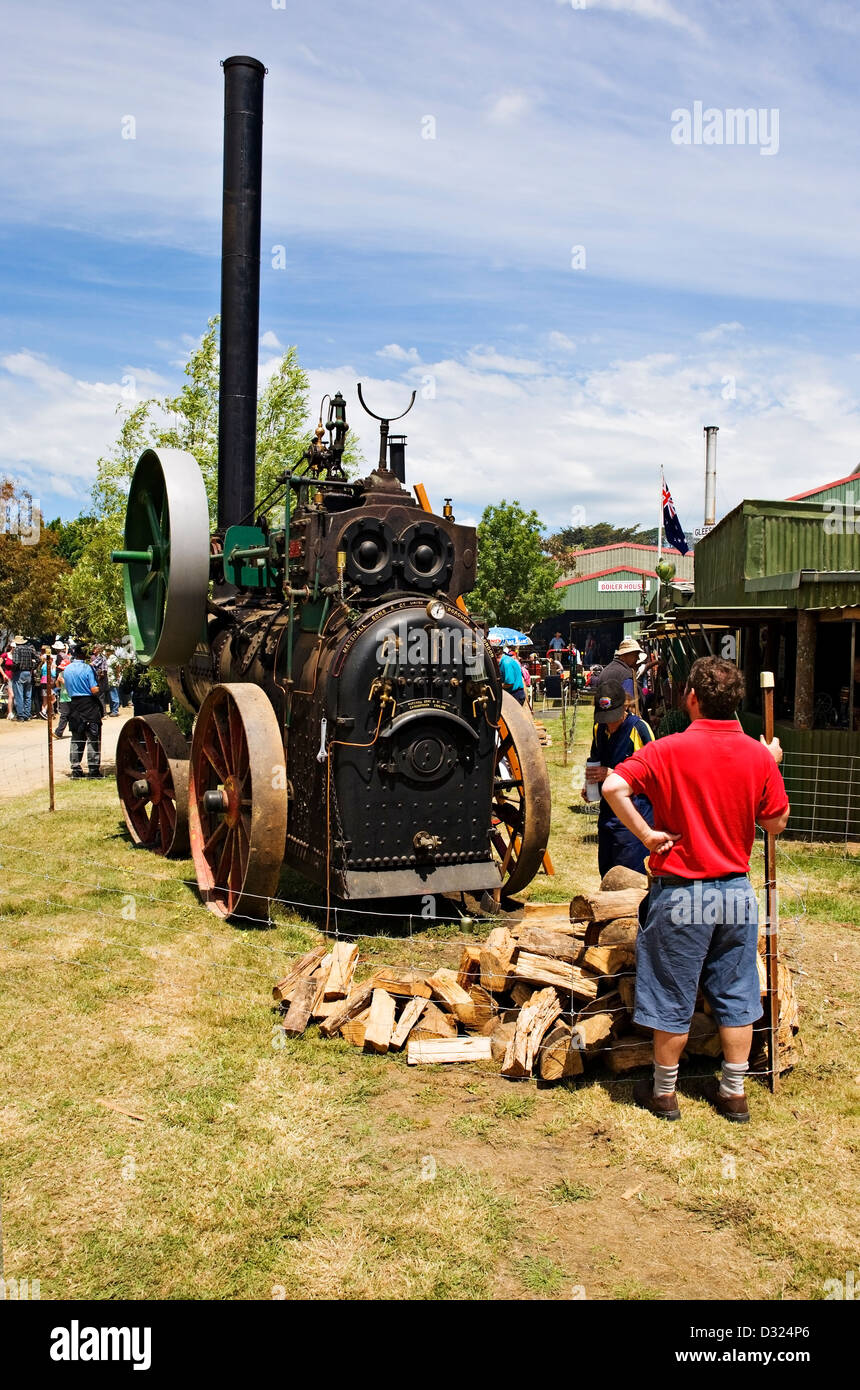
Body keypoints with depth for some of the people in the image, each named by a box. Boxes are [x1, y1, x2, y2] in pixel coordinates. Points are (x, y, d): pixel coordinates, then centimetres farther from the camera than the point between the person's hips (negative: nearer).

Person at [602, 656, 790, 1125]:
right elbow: (776, 823, 5)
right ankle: (734, 1093, 26)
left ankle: (664, 1092, 24)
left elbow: (613, 787, -26)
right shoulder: (758, 755, -4)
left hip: (681, 891, -3)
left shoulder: (667, 750, -14)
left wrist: (646, 833, -15)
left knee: (673, 998, 9)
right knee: (736, 997, 16)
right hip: (736, 890, 4)